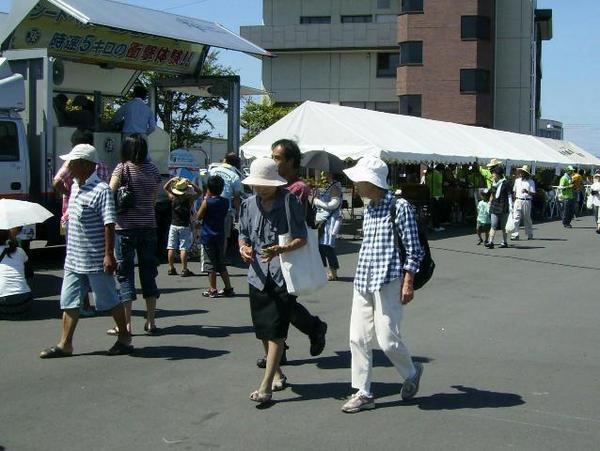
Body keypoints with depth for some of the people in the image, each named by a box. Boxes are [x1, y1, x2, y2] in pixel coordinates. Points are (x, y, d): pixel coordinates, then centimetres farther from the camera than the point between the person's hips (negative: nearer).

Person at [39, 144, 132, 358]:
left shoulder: (101, 190, -16)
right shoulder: (75, 187, 10)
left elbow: (109, 224, -20)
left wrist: (109, 254, -24)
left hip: (96, 260, -8)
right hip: (73, 259, 8)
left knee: (110, 301, 5)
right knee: (69, 302, 8)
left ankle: (124, 338, 19)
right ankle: (65, 344, 14)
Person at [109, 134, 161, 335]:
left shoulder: (122, 168, -7)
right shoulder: (153, 169, 6)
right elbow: (154, 198, 10)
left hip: (125, 226, -4)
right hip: (149, 226, 4)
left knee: (125, 273, 2)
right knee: (148, 273, 11)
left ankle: (126, 324, 1)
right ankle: (151, 322, 13)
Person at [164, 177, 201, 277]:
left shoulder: (172, 198, -3)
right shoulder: (189, 199, -10)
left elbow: (165, 187, 10)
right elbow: (199, 192, -1)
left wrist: (172, 180, 1)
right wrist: (190, 183, -10)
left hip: (173, 225, 3)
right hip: (185, 227, -3)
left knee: (171, 248, 6)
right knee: (184, 248, -3)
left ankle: (171, 269, 9)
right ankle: (184, 270, -5)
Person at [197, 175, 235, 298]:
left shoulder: (207, 202, -13)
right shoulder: (225, 202, 1)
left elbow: (199, 216, -5)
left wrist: (205, 199, -1)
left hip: (208, 237, -5)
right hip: (220, 236, 5)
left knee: (210, 264, 2)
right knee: (221, 263, 15)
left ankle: (213, 290, 5)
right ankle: (228, 288, 15)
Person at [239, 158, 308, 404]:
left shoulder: (290, 202, -7)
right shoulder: (249, 204, 7)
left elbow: (302, 238, -9)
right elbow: (243, 234, 17)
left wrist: (281, 249, -26)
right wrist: (243, 247, -6)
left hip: (284, 275, -5)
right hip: (259, 275, 5)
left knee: (276, 331, -8)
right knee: (263, 330, 13)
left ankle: (266, 385, -7)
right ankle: (277, 373, 32)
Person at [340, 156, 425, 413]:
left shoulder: (399, 207, -9)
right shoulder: (368, 210, 13)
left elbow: (413, 249, -9)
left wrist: (407, 283, -12)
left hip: (388, 282, -7)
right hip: (363, 282, 7)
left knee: (387, 339, -4)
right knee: (358, 338, 3)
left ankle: (411, 373, 26)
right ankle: (363, 393, 12)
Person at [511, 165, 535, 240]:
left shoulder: (530, 182, -1)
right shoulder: (517, 180, 12)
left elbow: (533, 193, -6)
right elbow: (514, 191, 18)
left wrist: (527, 191, -23)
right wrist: (515, 199, 9)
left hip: (526, 202, -3)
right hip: (518, 201, 3)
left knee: (527, 219, 7)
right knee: (516, 218, -7)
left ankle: (530, 235, 21)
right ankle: (515, 234, -9)